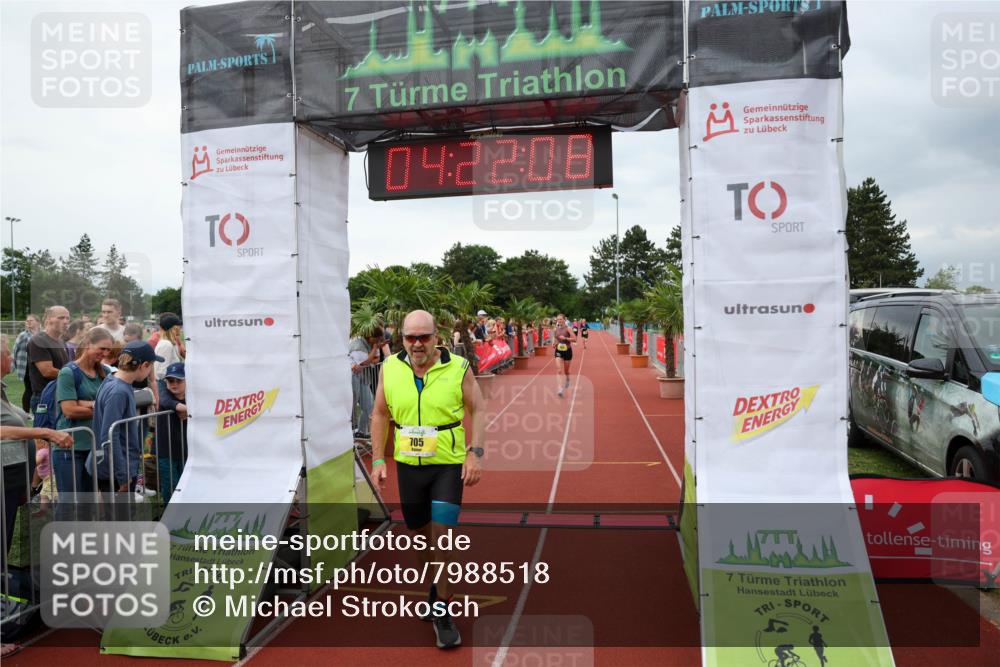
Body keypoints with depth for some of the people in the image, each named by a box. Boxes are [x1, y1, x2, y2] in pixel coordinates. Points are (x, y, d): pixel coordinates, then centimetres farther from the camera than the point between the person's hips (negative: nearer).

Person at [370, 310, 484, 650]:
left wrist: (475, 453, -12)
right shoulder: (390, 369, -3)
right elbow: (380, 414, 6)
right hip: (408, 466, 3)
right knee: (420, 533, 17)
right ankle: (436, 588, 42)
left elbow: (477, 411, -3)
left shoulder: (458, 368, -10)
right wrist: (378, 459, 2)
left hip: (448, 465, -3)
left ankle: (442, 611, 11)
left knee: (441, 538, -6)